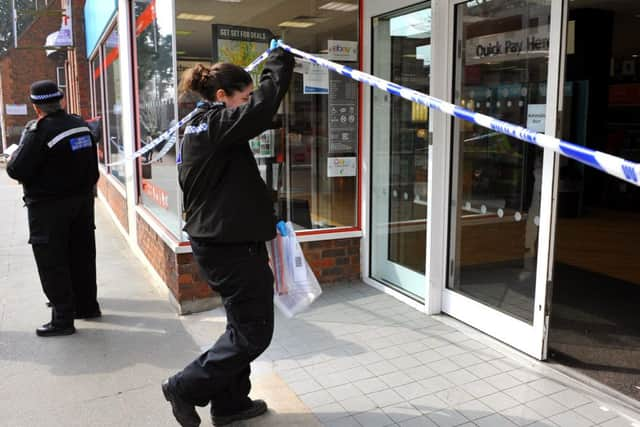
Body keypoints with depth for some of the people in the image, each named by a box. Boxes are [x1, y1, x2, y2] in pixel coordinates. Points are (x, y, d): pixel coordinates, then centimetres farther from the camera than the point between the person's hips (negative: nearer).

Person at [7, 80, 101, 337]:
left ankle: (63, 319, 6)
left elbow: (16, 170, -17)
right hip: (82, 200, 7)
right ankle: (86, 305, 29)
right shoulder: (81, 125, 3)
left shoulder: (39, 130, -18)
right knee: (81, 256, 16)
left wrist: (13, 157, 4)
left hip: (49, 207, -7)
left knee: (52, 263, 2)